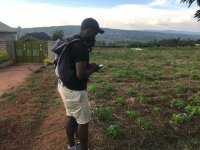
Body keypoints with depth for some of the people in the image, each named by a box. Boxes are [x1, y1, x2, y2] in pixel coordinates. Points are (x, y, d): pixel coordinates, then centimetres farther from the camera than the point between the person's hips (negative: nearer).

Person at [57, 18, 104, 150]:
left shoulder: (72, 40, 7)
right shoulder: (81, 46, -24)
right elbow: (80, 74, -29)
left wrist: (88, 48, 8)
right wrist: (92, 69, -9)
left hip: (64, 85, 10)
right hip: (74, 90, -10)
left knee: (71, 117, 22)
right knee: (83, 122, 8)